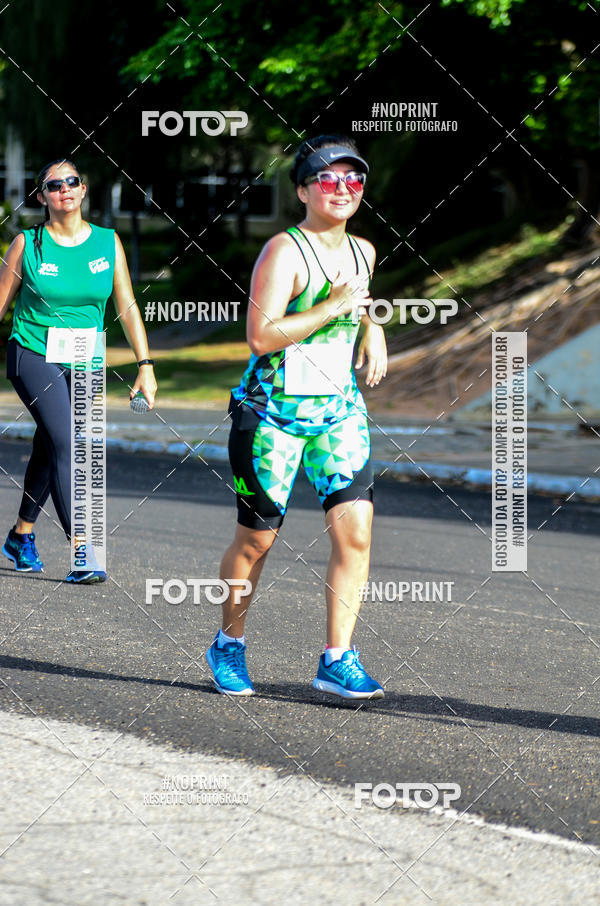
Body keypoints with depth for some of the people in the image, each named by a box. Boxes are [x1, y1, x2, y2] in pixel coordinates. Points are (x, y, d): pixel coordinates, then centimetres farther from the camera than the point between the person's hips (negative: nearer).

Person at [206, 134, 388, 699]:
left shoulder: (362, 252, 9)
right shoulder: (284, 251, -13)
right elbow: (261, 335, -22)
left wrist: (373, 333, 11)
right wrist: (333, 307, -22)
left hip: (340, 412, 5)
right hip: (272, 413, -5)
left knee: (356, 530, -9)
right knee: (256, 540, 4)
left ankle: (337, 659, -3)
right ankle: (229, 644, 26)